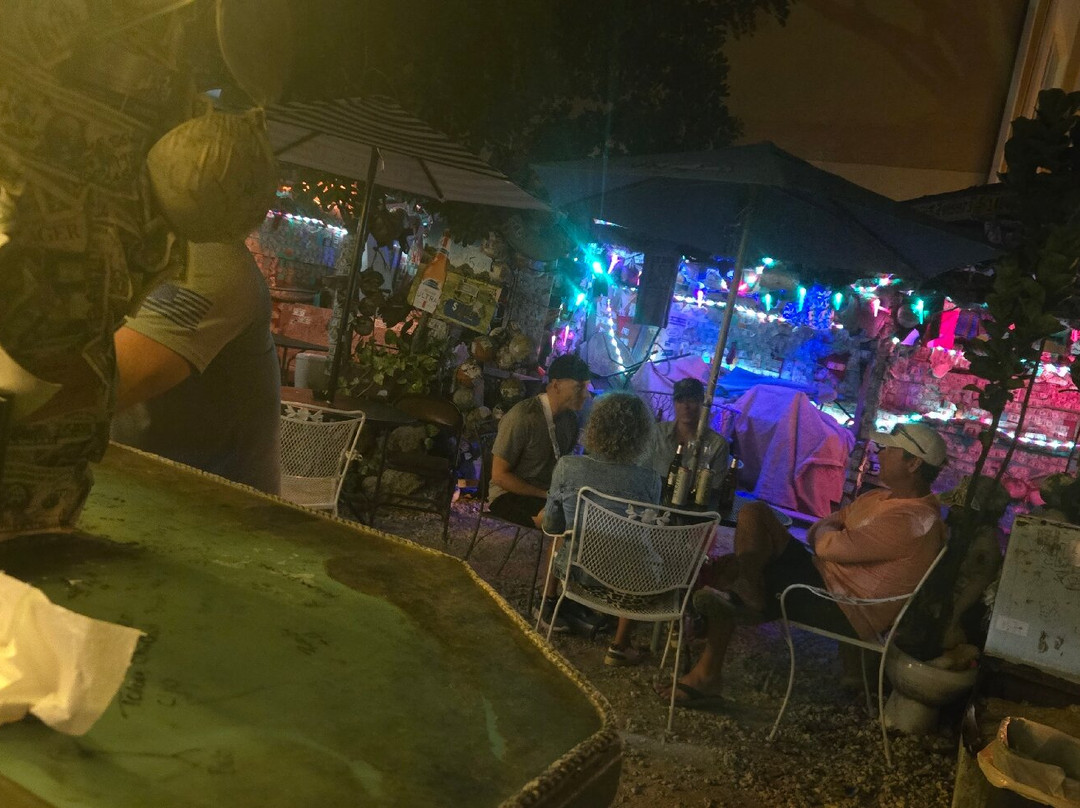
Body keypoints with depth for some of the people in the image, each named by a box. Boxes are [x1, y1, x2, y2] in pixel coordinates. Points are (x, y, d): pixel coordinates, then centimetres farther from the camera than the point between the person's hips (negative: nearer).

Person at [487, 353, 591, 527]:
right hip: (510, 495, -7)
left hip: (552, 493, 7)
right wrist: (546, 495, -18)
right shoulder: (522, 417, -19)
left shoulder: (570, 417, 3)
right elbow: (499, 475, -16)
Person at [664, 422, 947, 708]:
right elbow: (818, 530, 15)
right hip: (821, 575, 10)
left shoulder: (912, 521, -21)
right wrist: (828, 532, -7)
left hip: (844, 611, -10)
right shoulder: (881, 498, 11)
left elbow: (828, 546, -23)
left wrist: (824, 531, -1)